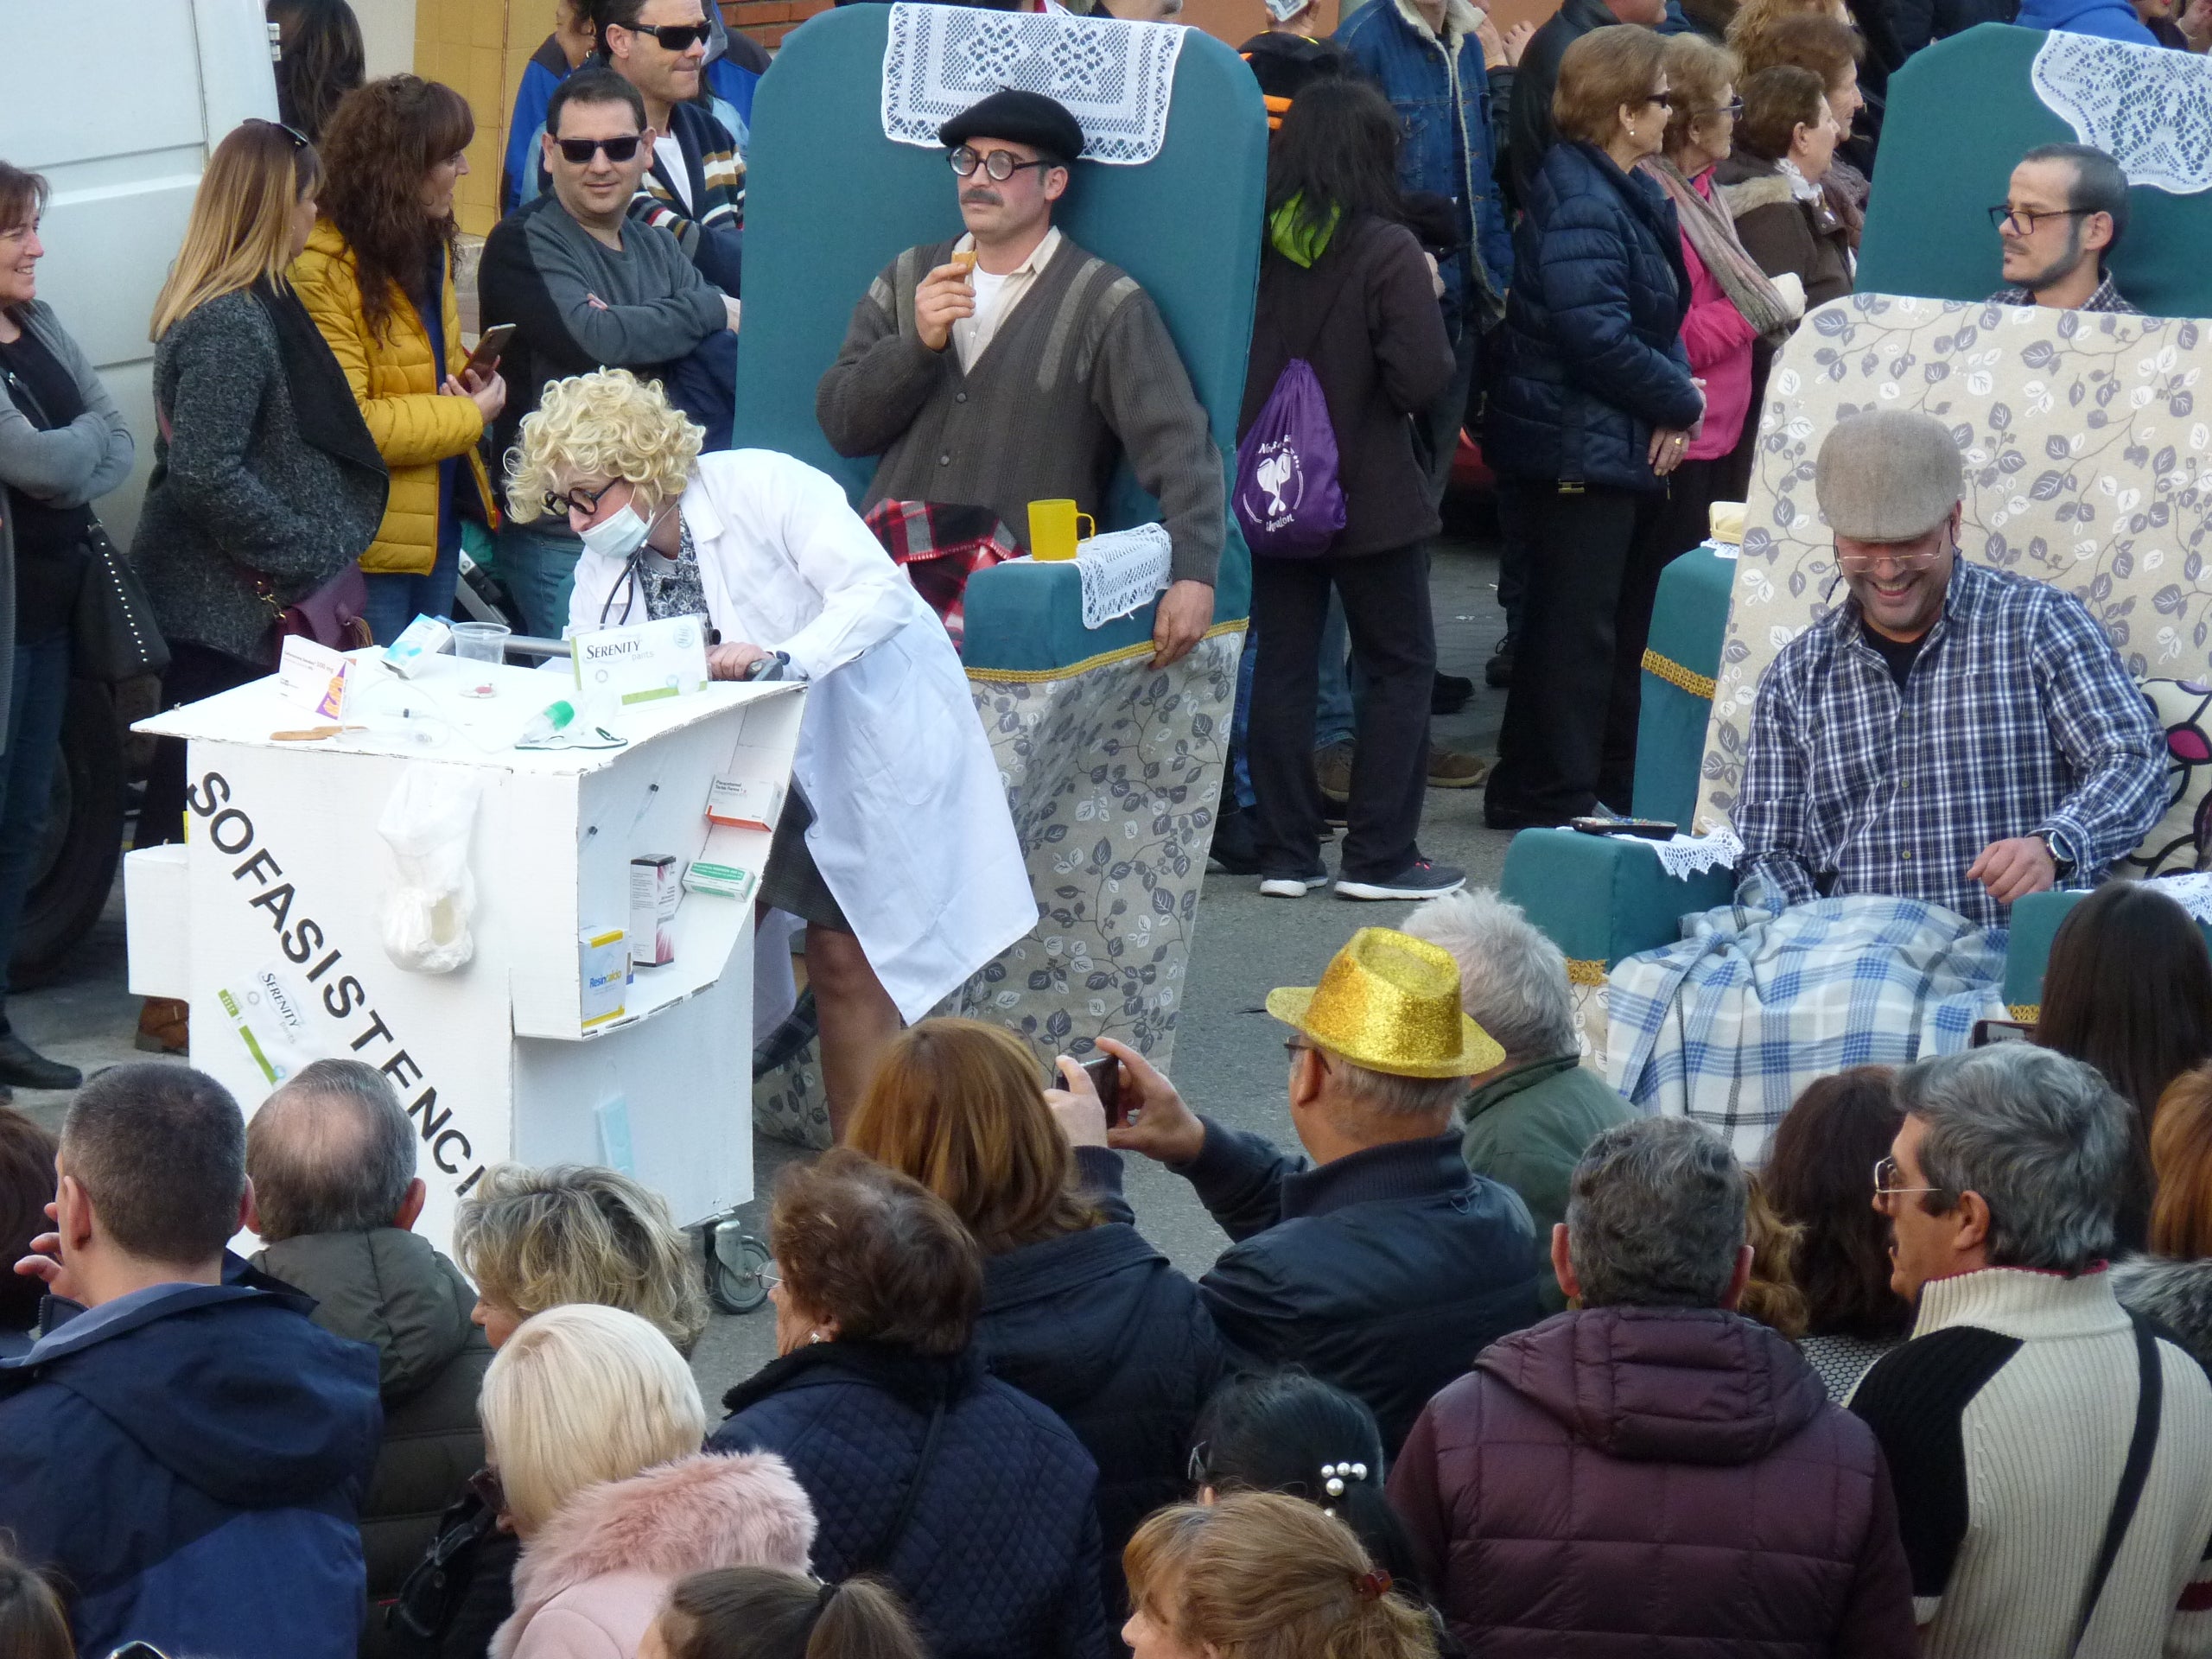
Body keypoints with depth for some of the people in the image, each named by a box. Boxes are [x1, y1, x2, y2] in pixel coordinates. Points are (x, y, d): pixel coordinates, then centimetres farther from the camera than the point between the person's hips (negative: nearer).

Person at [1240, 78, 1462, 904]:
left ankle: (1286, 853, 12)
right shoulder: (1387, 251, -16)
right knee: (1400, 667, 7)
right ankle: (1379, 857, 5)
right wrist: (1426, 304, -2)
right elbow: (1422, 379, -18)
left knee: (1282, 667, 10)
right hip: (1370, 496, -4)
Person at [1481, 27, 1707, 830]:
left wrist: (1675, 406, -1)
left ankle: (1613, 783, 28)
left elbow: (1662, 315, 17)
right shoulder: (1580, 206, -21)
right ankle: (1548, 794, 5)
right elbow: (1598, 336, -27)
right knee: (1575, 626, -3)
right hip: (1579, 451, -10)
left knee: (1629, 613, 17)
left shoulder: (1633, 193, 12)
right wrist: (1680, 401, -14)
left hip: (1627, 446, 11)